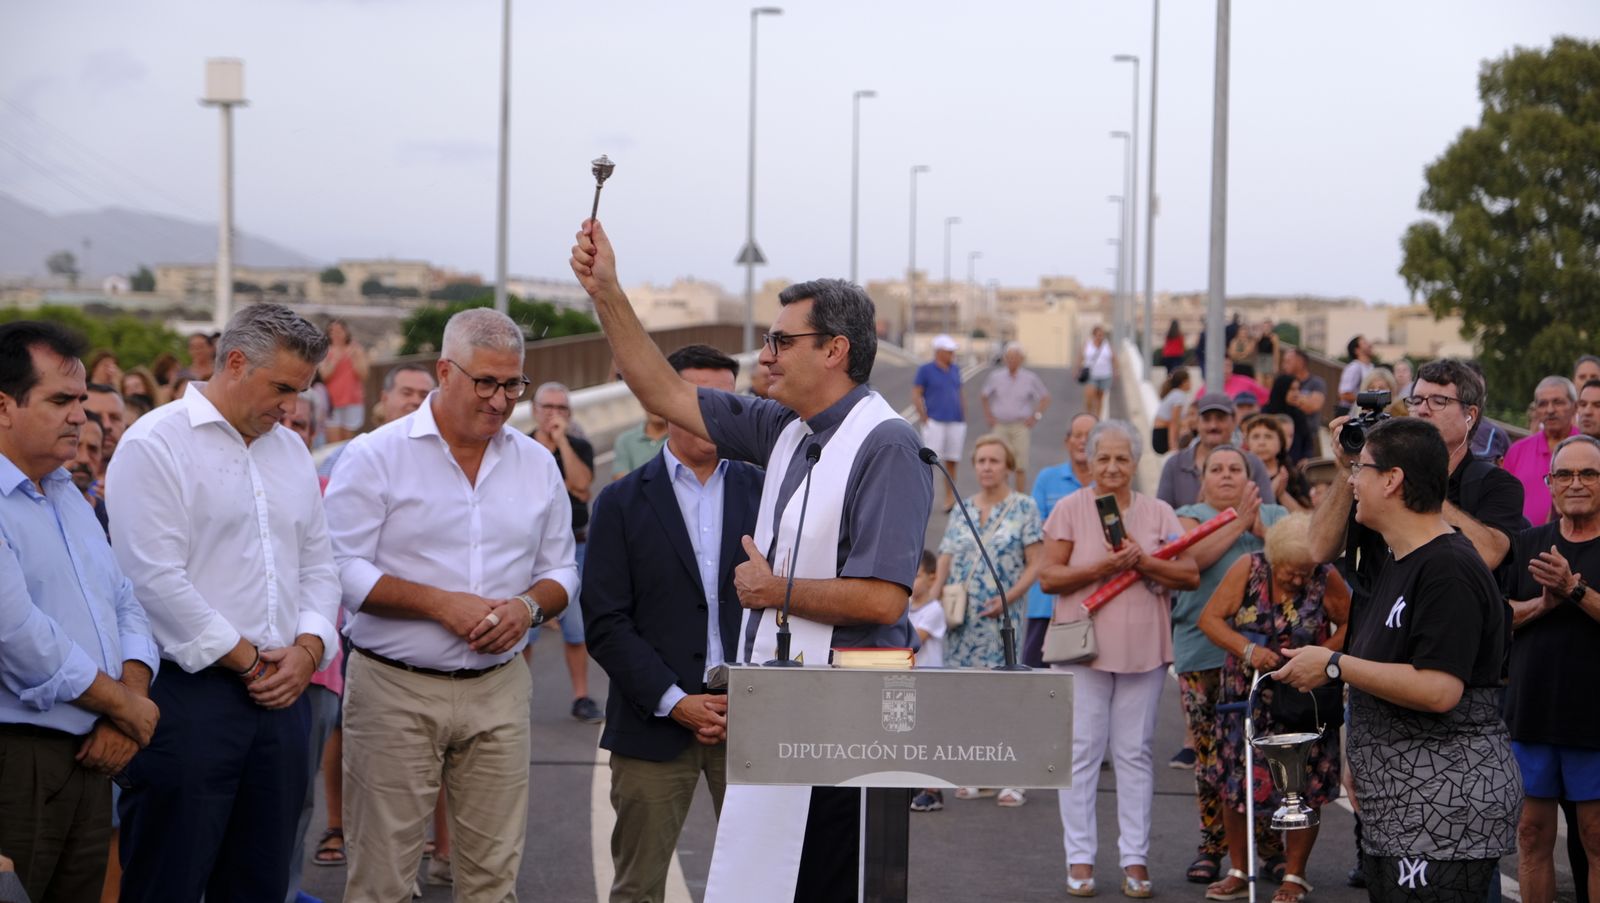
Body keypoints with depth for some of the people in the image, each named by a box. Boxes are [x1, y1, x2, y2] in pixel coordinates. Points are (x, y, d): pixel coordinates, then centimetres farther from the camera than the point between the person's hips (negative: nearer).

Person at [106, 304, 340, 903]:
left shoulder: (291, 451, 17)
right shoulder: (155, 444, -7)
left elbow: (318, 566, 19)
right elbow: (157, 579, -15)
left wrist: (307, 648, 0)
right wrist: (246, 659, -10)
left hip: (281, 695, 7)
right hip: (187, 695, -7)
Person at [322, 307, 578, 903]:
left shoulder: (536, 464, 11)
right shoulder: (377, 456, -4)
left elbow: (561, 570, 15)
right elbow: (344, 570, -9)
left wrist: (529, 605, -7)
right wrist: (442, 604, -17)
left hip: (497, 690, 4)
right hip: (396, 690, -4)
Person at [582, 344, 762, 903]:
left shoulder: (764, 492, 8)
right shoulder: (623, 503, 3)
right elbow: (605, 622, -2)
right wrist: (675, 703, -11)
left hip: (753, 723, 1)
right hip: (654, 725, -1)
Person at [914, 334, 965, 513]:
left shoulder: (955, 369, 13)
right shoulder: (925, 370, -2)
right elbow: (916, 395, -4)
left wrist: (964, 418, 15)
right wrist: (924, 418, -10)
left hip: (956, 423, 5)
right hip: (935, 422, -5)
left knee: (952, 461, 7)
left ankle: (949, 499, 16)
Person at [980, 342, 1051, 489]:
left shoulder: (1030, 378, 1)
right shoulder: (996, 377, 4)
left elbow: (1045, 398, 9)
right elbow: (985, 396, 19)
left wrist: (1036, 416, 0)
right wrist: (988, 415, 9)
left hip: (1021, 427, -1)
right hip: (1000, 426, 1)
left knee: (1020, 467, 0)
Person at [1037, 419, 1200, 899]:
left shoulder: (1158, 512, 8)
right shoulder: (1070, 509, 2)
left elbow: (1190, 575, 2)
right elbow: (1048, 576, -3)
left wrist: (1143, 562, -12)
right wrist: (1102, 567, -15)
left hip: (1143, 648, 2)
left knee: (1134, 752, 5)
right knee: (1082, 751, 0)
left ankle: (1135, 858, 9)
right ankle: (1079, 859, 5)